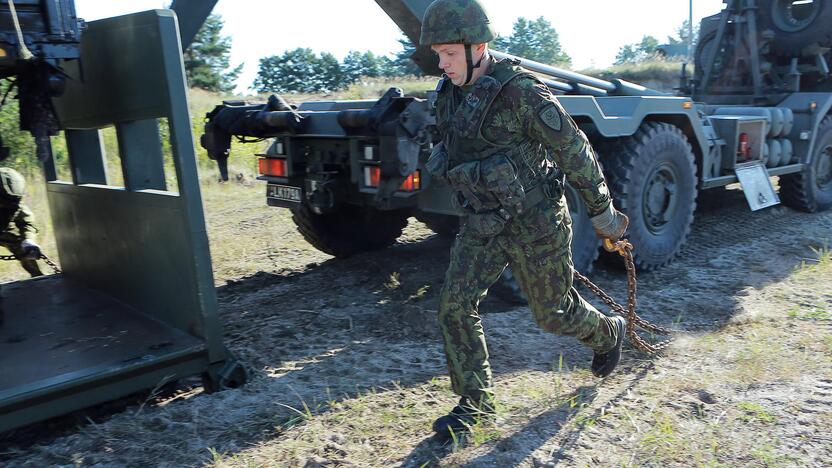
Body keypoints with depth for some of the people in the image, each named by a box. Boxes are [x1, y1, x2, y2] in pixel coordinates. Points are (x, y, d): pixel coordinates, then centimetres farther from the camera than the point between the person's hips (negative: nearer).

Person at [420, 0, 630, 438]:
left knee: (554, 312, 11)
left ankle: (608, 333, 45)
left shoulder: (522, 94, -22)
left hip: (535, 223, -6)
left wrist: (602, 211, -6)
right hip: (482, 223, 6)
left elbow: (575, 152, -14)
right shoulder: (452, 94, 0)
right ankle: (475, 401, 12)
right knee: (455, 304, -4)